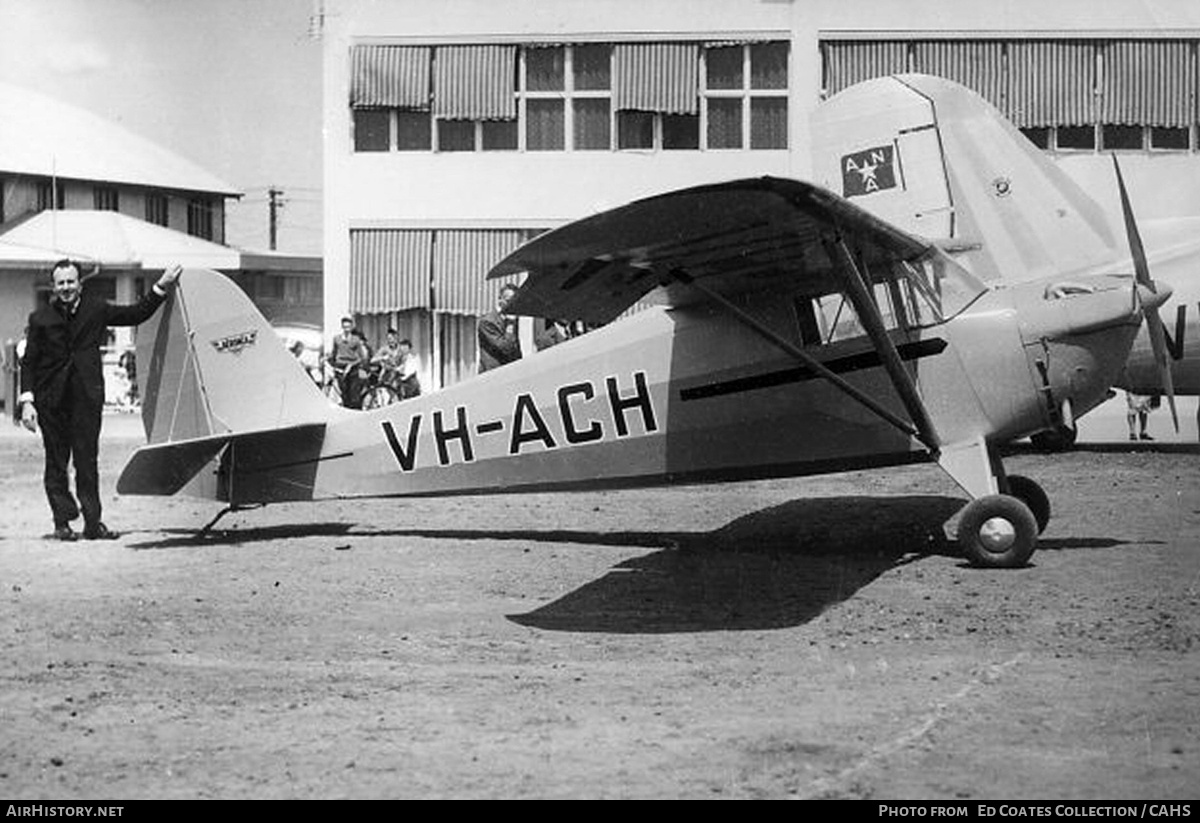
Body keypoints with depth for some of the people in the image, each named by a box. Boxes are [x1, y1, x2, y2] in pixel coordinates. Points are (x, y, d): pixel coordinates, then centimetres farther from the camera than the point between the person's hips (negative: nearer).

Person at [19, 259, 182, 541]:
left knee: (87, 462, 0)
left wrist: (161, 288, 1)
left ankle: (93, 523, 2)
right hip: (51, 401, 0)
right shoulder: (41, 318, 2)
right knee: (56, 463, 5)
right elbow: (28, 362, 2)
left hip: (86, 397, 0)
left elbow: (136, 314, 11)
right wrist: (27, 401, -7)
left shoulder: (96, 310, 5)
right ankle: (62, 522, 12)